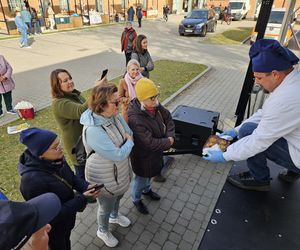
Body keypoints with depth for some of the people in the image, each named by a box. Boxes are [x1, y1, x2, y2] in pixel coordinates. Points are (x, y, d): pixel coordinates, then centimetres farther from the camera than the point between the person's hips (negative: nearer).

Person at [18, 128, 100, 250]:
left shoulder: (55, 159, -19)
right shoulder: (33, 180, -38)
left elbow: (71, 177, -1)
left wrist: (86, 186, -20)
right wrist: (82, 199, -30)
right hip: (53, 226, -5)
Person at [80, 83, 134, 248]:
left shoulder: (114, 115, -13)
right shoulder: (93, 130, -36)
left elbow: (129, 134, 1)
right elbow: (118, 155, -33)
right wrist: (129, 142, -18)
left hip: (121, 171, 7)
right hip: (105, 179, -7)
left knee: (118, 197, 33)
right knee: (106, 207, 21)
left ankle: (115, 216, 65)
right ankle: (102, 231, 54)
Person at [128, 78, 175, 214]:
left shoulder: (154, 106, -15)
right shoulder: (135, 119, -38)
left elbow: (167, 117, 2)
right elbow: (150, 143, -36)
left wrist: (170, 135, -11)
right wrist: (168, 142, -21)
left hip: (154, 151, 7)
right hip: (143, 156, -7)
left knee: (149, 174, 32)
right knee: (141, 178, 20)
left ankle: (146, 189, 62)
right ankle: (136, 199, 50)